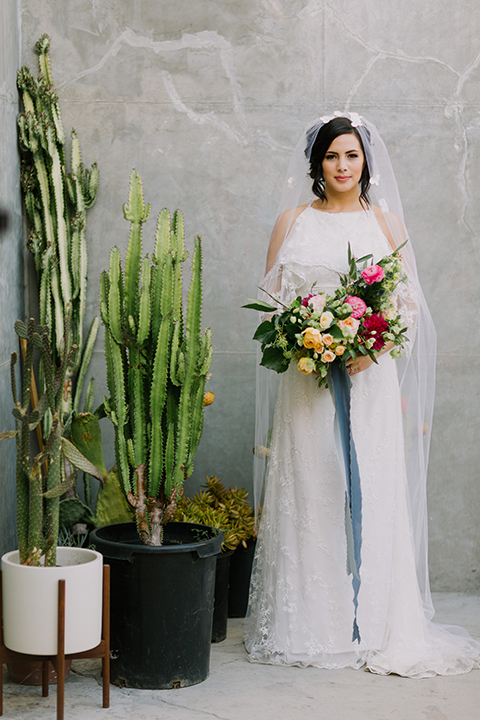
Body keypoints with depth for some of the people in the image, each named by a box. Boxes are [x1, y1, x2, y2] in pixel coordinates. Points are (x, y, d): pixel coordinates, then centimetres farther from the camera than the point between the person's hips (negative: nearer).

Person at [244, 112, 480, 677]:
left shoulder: (385, 221, 8)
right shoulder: (292, 220, 10)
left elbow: (410, 301, 5)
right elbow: (271, 295, 8)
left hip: (370, 374, 0)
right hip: (306, 376, 0)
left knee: (371, 492, -2)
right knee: (306, 493, 0)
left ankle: (373, 626, 8)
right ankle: (306, 625, 9)